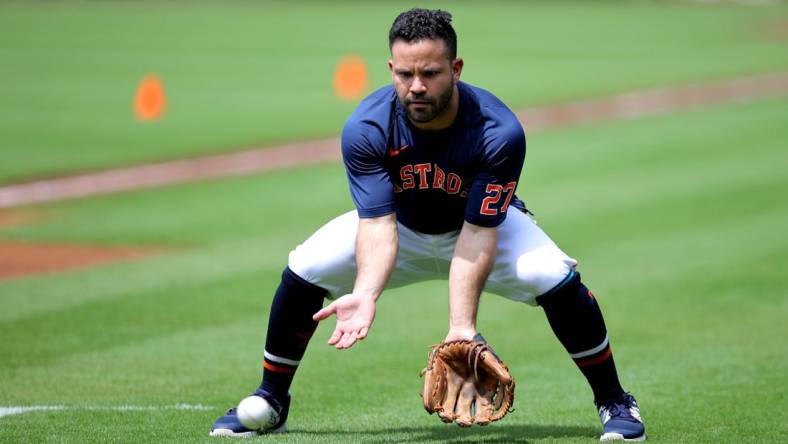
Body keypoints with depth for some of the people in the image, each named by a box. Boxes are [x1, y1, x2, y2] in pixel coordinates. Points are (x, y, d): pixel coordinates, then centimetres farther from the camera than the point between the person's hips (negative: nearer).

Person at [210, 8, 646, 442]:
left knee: (553, 276, -28)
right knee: (305, 269, -18)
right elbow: (378, 223, -34)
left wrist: (461, 326, -44)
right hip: (402, 228, 2)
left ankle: (614, 402, -8)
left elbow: (477, 235, -35)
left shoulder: (499, 132, -34)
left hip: (485, 225, -1)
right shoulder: (365, 128, -30)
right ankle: (270, 402, 3)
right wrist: (365, 295, -53)